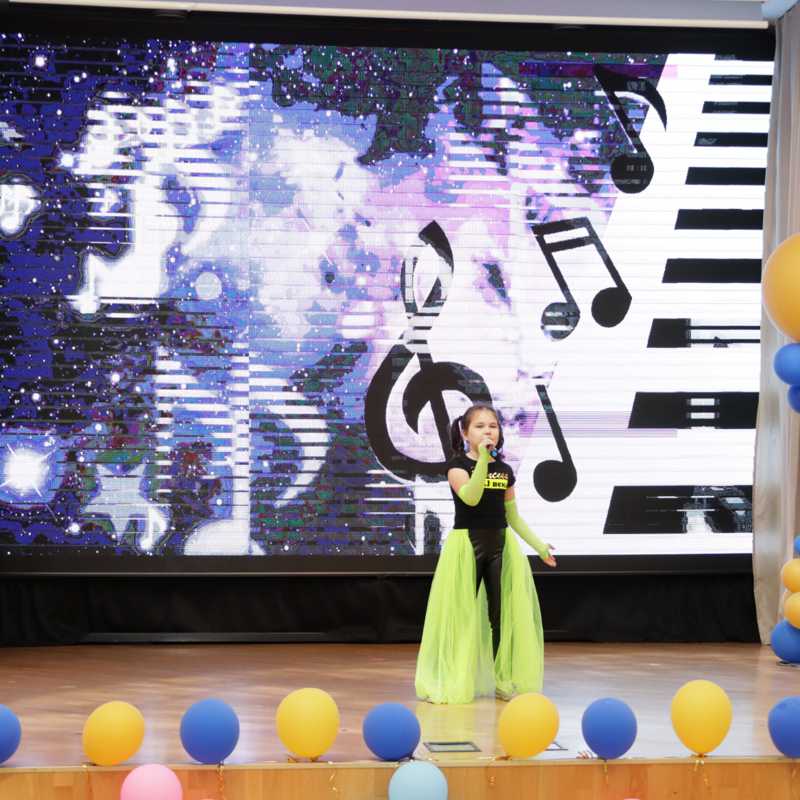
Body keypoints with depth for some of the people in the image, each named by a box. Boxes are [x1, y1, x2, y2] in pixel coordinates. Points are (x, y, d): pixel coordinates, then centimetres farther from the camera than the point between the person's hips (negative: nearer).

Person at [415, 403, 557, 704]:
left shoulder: (504, 470, 9)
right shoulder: (458, 464, -6)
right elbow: (470, 497, -24)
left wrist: (539, 546, 13)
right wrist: (483, 459, -29)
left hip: (500, 545, 5)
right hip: (467, 544, -5)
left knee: (504, 613, 6)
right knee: (462, 613, -2)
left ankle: (506, 682, 13)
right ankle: (452, 683, 5)